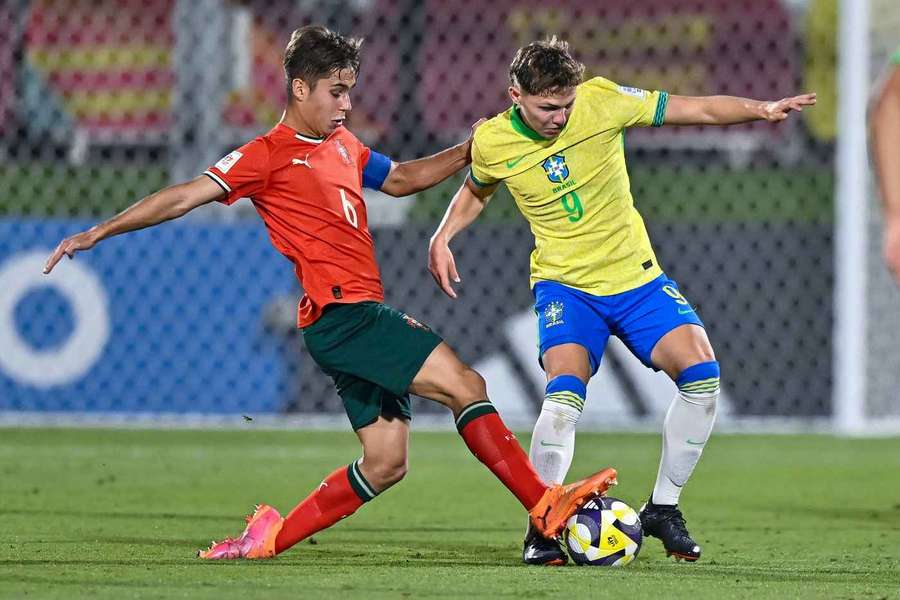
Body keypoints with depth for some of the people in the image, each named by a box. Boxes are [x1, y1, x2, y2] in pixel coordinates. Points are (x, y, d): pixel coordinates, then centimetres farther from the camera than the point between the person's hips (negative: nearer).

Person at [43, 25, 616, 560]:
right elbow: (187, 196, -6)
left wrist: (467, 153, 25)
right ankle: (546, 506, -18)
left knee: (385, 463, 7)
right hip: (341, 316, -9)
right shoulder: (268, 155, -4)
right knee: (464, 383, -17)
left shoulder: (344, 146, 20)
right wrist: (99, 232, -10)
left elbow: (400, 178, 36)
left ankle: (273, 536, 15)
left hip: (364, 316, 9)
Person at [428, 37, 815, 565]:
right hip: (564, 285, -2)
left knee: (701, 374, -17)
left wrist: (763, 109, -20)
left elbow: (701, 109, -6)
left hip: (637, 278, 2)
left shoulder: (601, 101, -12)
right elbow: (477, 190, 16)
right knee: (565, 392, -27)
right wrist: (443, 237, 1)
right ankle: (540, 527, -10)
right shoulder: (492, 143, -9)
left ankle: (663, 508, 2)